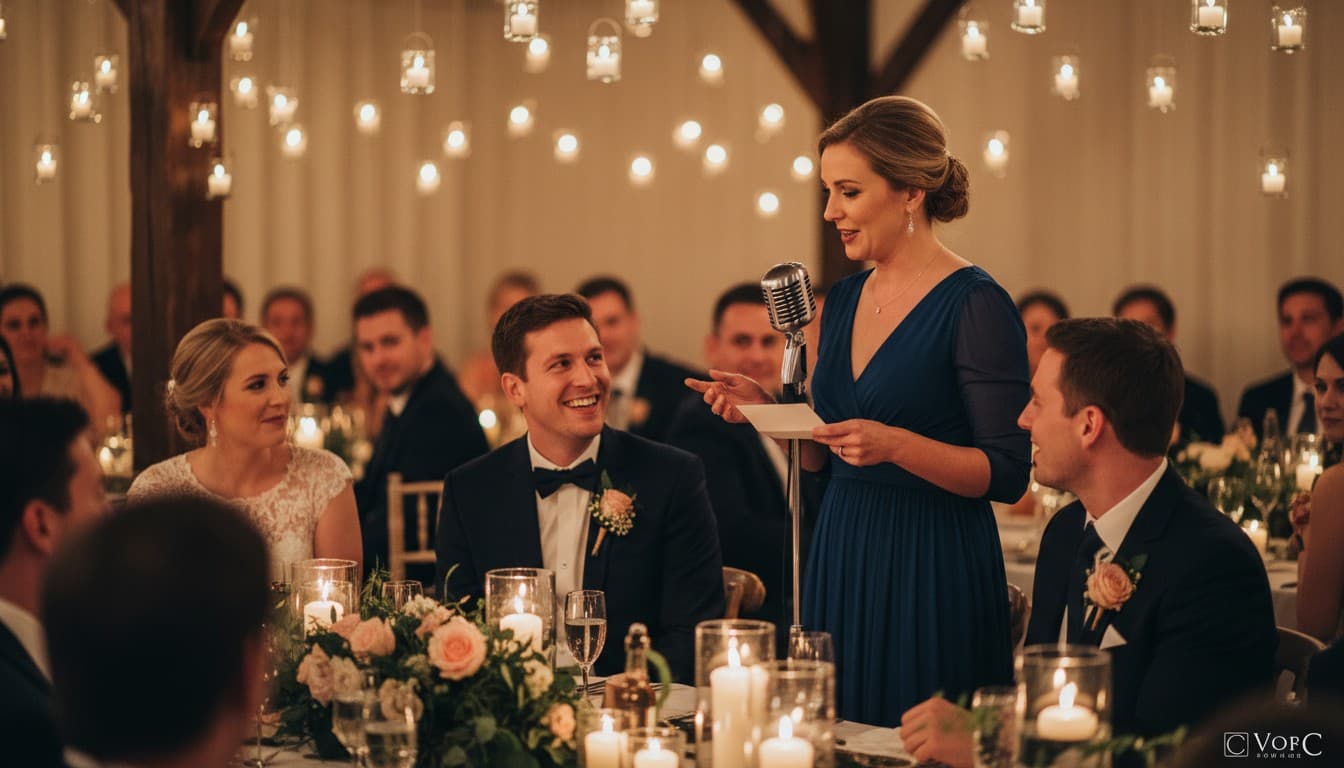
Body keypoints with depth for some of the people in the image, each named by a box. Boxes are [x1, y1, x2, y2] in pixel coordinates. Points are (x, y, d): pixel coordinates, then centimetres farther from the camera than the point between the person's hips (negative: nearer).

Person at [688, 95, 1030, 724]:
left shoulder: (975, 305, -12)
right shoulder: (844, 300, 10)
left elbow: (1008, 474, -14)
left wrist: (896, 444, -25)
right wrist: (766, 409, 0)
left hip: (933, 571, -7)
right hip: (841, 555, 7)